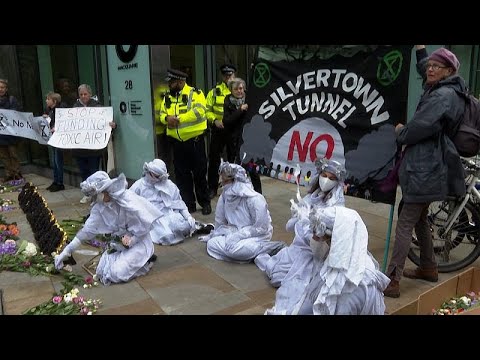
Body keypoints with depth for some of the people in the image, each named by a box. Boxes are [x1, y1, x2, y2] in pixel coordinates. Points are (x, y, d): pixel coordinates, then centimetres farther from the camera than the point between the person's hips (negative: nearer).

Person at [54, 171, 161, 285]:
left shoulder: (127, 198, -23)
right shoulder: (99, 207, -4)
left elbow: (145, 222, -23)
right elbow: (87, 230, -3)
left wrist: (131, 240, -19)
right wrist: (66, 251, -6)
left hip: (138, 242, -7)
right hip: (119, 243, 7)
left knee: (117, 273, -20)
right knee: (102, 272, -6)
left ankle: (145, 262, 4)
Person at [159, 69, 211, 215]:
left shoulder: (195, 93, -7)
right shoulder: (168, 97, 12)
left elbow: (198, 112, -21)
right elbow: (162, 114, 13)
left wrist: (178, 118, -19)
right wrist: (167, 118, -11)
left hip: (195, 140, -5)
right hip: (178, 142, 6)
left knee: (199, 173, 4)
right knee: (182, 175, 10)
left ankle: (205, 203, 19)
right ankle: (188, 204, 21)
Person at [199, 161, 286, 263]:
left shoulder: (254, 199, -24)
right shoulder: (225, 196, -6)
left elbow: (261, 228, -19)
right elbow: (220, 221, 9)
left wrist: (239, 235, -25)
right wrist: (212, 235, 19)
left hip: (257, 235, -7)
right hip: (236, 233, 7)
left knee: (233, 248, -33)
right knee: (211, 244, -9)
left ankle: (270, 247, -13)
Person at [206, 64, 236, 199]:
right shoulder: (215, 91, 3)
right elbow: (207, 110, 2)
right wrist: (214, 120, -14)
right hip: (218, 129, 0)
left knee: (234, 158, 11)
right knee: (214, 159, 5)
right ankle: (212, 188, 17)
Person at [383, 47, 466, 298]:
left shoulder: (443, 95, -13)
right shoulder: (440, 92, 19)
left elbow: (420, 127, -23)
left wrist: (401, 132, -3)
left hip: (425, 167, -11)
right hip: (426, 165, 11)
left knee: (404, 225, -10)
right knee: (419, 219, 20)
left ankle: (392, 281, -6)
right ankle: (428, 268, 34)